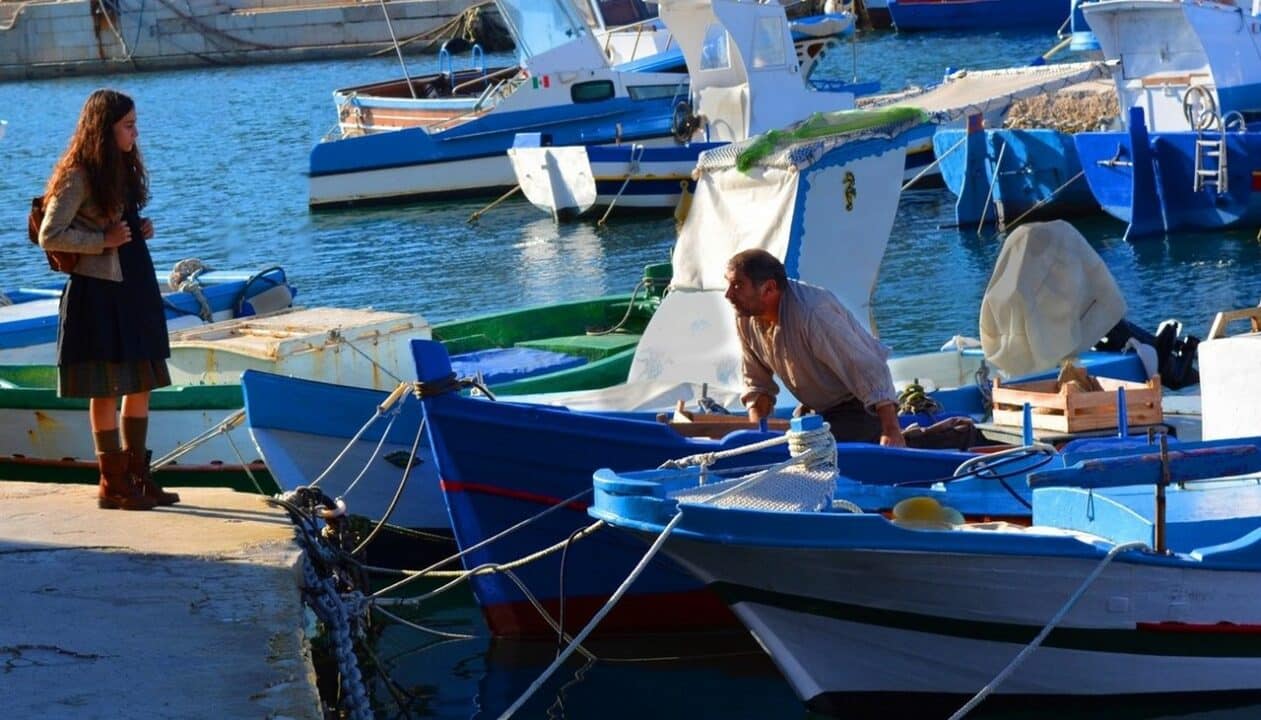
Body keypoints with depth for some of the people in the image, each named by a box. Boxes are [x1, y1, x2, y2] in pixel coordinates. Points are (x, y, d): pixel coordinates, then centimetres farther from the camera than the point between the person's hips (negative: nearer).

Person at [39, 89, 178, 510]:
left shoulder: (123, 169, 12)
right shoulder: (79, 176, -13)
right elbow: (50, 237, -16)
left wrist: (141, 230, 6)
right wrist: (103, 240, -18)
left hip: (135, 289, 8)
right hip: (99, 292, -8)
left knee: (141, 385, 9)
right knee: (107, 389, -2)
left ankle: (137, 476, 17)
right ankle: (112, 484, 4)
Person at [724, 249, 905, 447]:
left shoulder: (812, 313, -33)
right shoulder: (745, 317, -7)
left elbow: (870, 370, -32)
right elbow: (757, 383, 7)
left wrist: (892, 432, -37)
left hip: (861, 408, -8)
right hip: (815, 408, 8)